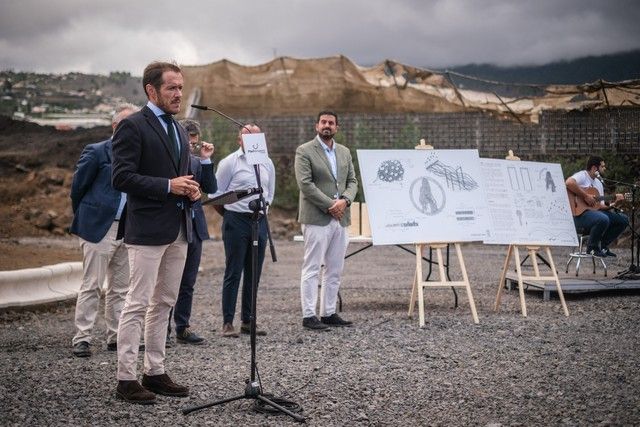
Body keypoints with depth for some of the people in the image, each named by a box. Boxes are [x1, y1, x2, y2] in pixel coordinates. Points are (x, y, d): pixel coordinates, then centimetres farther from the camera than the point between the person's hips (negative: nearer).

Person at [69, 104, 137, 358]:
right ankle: (82, 339, 1)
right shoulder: (96, 152, -5)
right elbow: (77, 188, 0)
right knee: (92, 286, -4)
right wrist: (84, 220, 6)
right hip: (99, 228, -6)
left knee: (120, 288, 10)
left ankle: (115, 337, 17)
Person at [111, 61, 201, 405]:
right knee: (138, 303, -6)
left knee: (164, 303, 12)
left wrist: (191, 189, 5)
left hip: (179, 229, 8)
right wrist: (168, 186, -19)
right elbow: (122, 177, -15)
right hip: (148, 230, -8)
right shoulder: (133, 126, -7)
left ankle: (155, 372, 20)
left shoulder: (179, 131, 18)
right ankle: (126, 379, 1)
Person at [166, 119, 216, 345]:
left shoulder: (197, 161, 11)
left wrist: (206, 160, -5)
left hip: (194, 227, 6)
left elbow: (211, 188, 3)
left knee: (187, 283, 12)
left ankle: (183, 327, 21)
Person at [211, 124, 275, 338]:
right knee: (233, 273, -4)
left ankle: (247, 321, 15)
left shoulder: (267, 163, 12)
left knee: (254, 274, 8)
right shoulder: (230, 162, -3)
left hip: (260, 221, 5)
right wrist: (229, 216, 9)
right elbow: (216, 194, 1)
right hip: (236, 221, -5)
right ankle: (227, 322, 0)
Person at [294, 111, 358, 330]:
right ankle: (308, 315, -1)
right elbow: (305, 184, -12)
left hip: (340, 219, 6)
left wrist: (344, 201, -8)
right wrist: (330, 205, -15)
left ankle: (329, 313, 16)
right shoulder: (304, 151, -3)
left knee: (335, 270, 9)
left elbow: (352, 181, 13)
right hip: (316, 219, -6)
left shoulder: (344, 152, 16)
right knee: (312, 269, -4)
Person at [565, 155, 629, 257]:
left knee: (623, 219, 4)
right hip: (579, 213, -9)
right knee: (603, 219, -36)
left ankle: (603, 246, 11)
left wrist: (613, 204, 1)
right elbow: (569, 183, -31)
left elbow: (600, 206, 18)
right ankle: (592, 248, -13)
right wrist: (586, 196, -27)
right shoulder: (582, 176, -7)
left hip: (595, 211, 9)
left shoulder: (599, 183, 21)